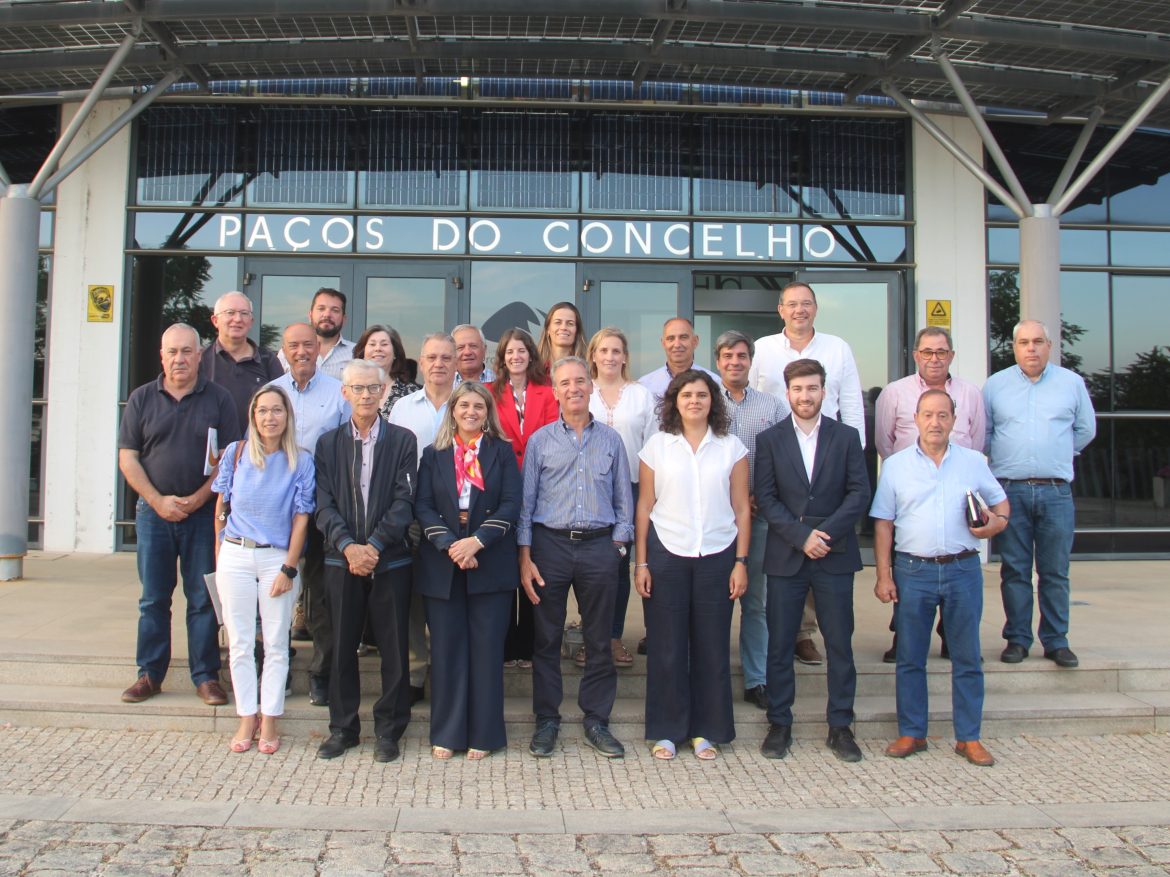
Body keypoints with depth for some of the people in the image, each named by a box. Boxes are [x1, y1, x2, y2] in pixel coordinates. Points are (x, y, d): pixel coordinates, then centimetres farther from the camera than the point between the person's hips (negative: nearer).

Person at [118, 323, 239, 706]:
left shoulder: (219, 399, 2)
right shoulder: (141, 399, 6)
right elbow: (127, 459, 3)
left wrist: (196, 500, -11)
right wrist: (159, 501, -8)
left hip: (204, 513, -1)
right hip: (154, 512, 2)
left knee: (203, 598, 3)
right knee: (153, 598, 8)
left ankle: (206, 676, 12)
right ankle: (150, 674, 18)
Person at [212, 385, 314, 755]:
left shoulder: (301, 461, -2)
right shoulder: (235, 453, 2)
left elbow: (301, 518, -3)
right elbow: (221, 507, 8)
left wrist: (288, 569, -7)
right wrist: (219, 554, 4)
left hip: (277, 558, -1)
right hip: (235, 556, 1)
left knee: (276, 644, 4)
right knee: (240, 643, 7)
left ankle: (269, 721, 15)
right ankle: (247, 718, 18)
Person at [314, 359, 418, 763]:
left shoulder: (402, 440, 3)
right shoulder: (328, 443, 10)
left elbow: (404, 501, -4)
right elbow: (324, 504, 1)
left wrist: (374, 545, -15)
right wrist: (348, 546, -13)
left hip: (391, 559, -2)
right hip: (341, 559, 2)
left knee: (393, 647, 3)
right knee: (342, 646, 8)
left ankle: (388, 730, 16)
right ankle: (342, 728, 21)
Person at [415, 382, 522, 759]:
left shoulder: (502, 452, 7)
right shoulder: (434, 455, 10)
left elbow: (511, 504, -3)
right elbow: (423, 506, 1)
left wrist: (477, 541, -15)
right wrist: (449, 545, -14)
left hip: (490, 563, -1)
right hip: (442, 563, 1)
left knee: (487, 648, 2)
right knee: (446, 648, 5)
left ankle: (483, 733, 12)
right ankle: (447, 732, 15)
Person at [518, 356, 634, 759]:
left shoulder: (611, 440, 8)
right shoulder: (540, 441, 5)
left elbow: (623, 501, 10)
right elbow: (525, 502, 3)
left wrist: (617, 545, 0)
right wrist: (524, 557, -4)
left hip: (599, 546, 1)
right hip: (550, 544, -1)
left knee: (599, 640, 7)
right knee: (546, 638, 6)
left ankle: (597, 721, 20)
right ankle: (547, 721, 19)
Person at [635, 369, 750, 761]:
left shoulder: (731, 447, 5)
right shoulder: (657, 446, 3)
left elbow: (742, 509, 5)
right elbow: (644, 507, 3)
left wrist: (741, 562, -1)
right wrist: (640, 563, -2)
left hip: (717, 556, 1)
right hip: (666, 555, 0)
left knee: (712, 646, 5)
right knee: (666, 646, 4)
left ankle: (707, 730, 20)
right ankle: (666, 731, 17)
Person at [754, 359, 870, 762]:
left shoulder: (846, 437, 6)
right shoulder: (769, 439, 4)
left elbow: (859, 492, 0)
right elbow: (765, 498, -2)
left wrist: (826, 532, -13)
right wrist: (801, 536, -13)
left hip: (834, 556, 1)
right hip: (785, 558, 0)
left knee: (840, 644, 5)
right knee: (779, 645, 5)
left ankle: (840, 726, 17)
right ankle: (779, 724, 17)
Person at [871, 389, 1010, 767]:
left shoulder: (973, 462, 7)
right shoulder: (896, 465, 4)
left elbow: (1001, 502, 18)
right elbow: (883, 524, 3)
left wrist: (996, 523, -7)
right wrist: (884, 576, -3)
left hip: (963, 569, 1)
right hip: (913, 570, 0)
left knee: (967, 657, 6)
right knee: (910, 658, 6)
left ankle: (969, 737, 16)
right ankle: (911, 733, 17)